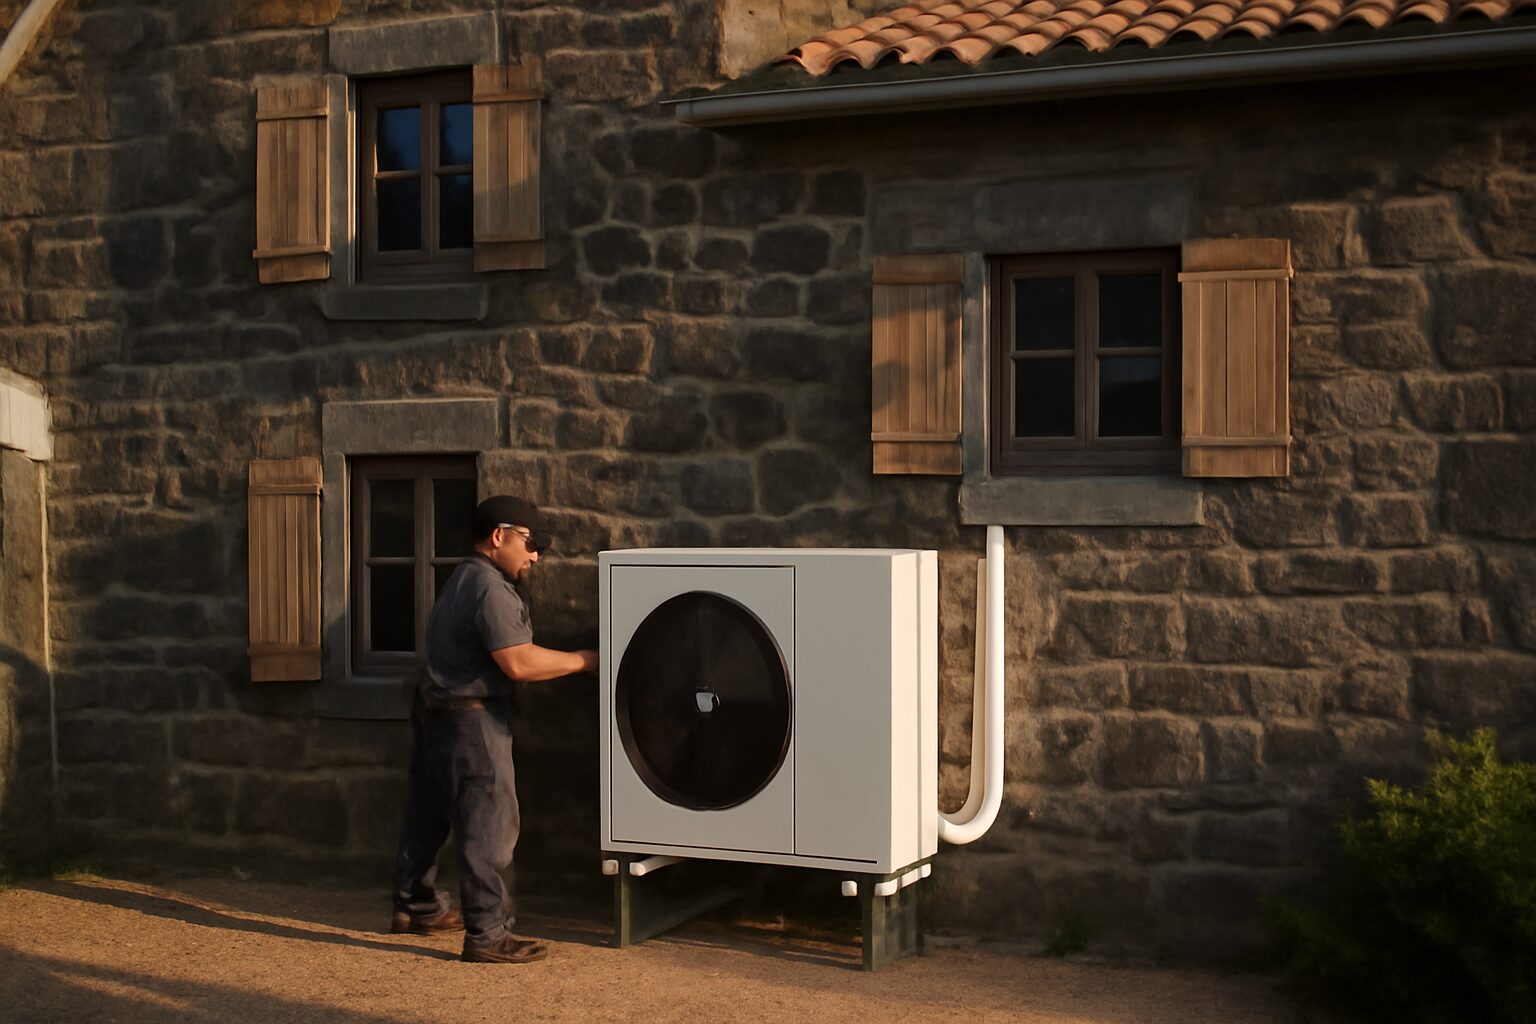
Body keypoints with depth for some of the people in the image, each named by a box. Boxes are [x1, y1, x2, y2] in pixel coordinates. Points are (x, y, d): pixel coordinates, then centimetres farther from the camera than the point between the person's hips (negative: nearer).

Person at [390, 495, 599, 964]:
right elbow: (518, 663, -25)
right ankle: (486, 935, -3)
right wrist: (586, 660, -17)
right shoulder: (491, 590, -18)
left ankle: (416, 907, 33)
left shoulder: (462, 580, 15)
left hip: (435, 711, 11)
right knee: (488, 825, -6)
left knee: (429, 815, 20)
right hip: (471, 719, -11)